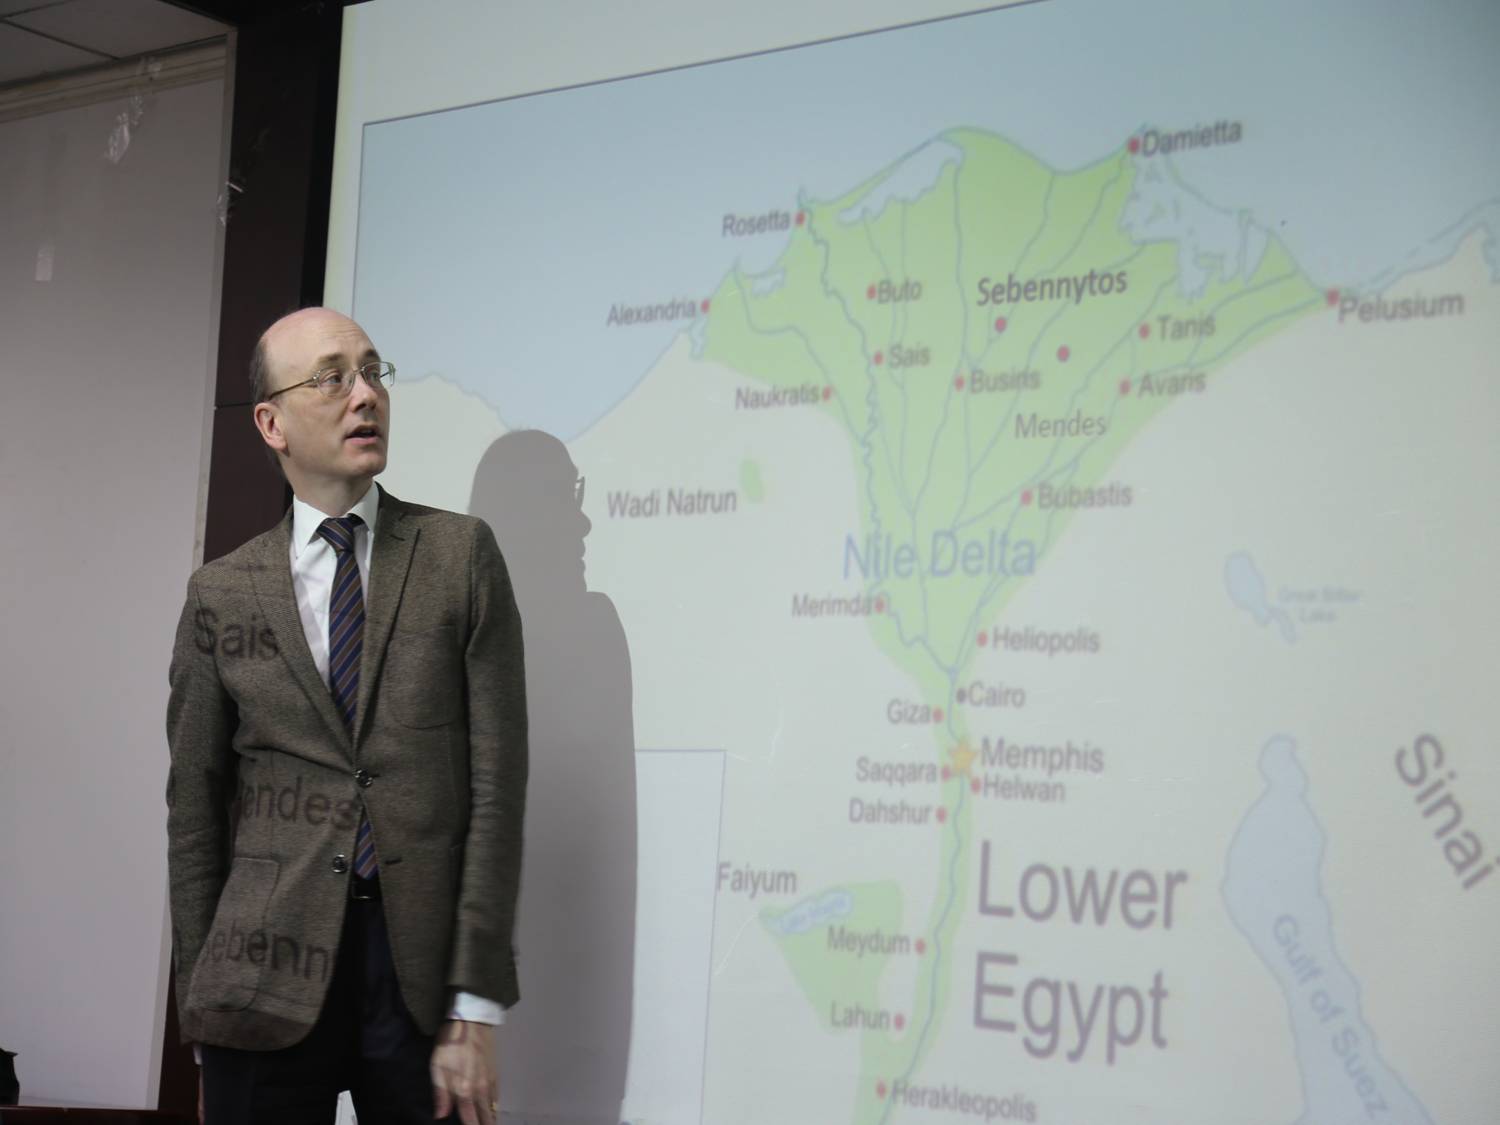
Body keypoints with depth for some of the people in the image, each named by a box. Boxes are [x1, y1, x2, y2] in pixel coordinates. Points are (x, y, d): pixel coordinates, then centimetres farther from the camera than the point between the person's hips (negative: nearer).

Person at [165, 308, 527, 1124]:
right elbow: (195, 807, 9)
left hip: (424, 968, -1)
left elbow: (497, 779, -2)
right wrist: (202, 1008, 4)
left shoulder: (460, 553, 3)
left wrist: (475, 1012, -7)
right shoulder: (220, 594, 7)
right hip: (270, 972, 1)